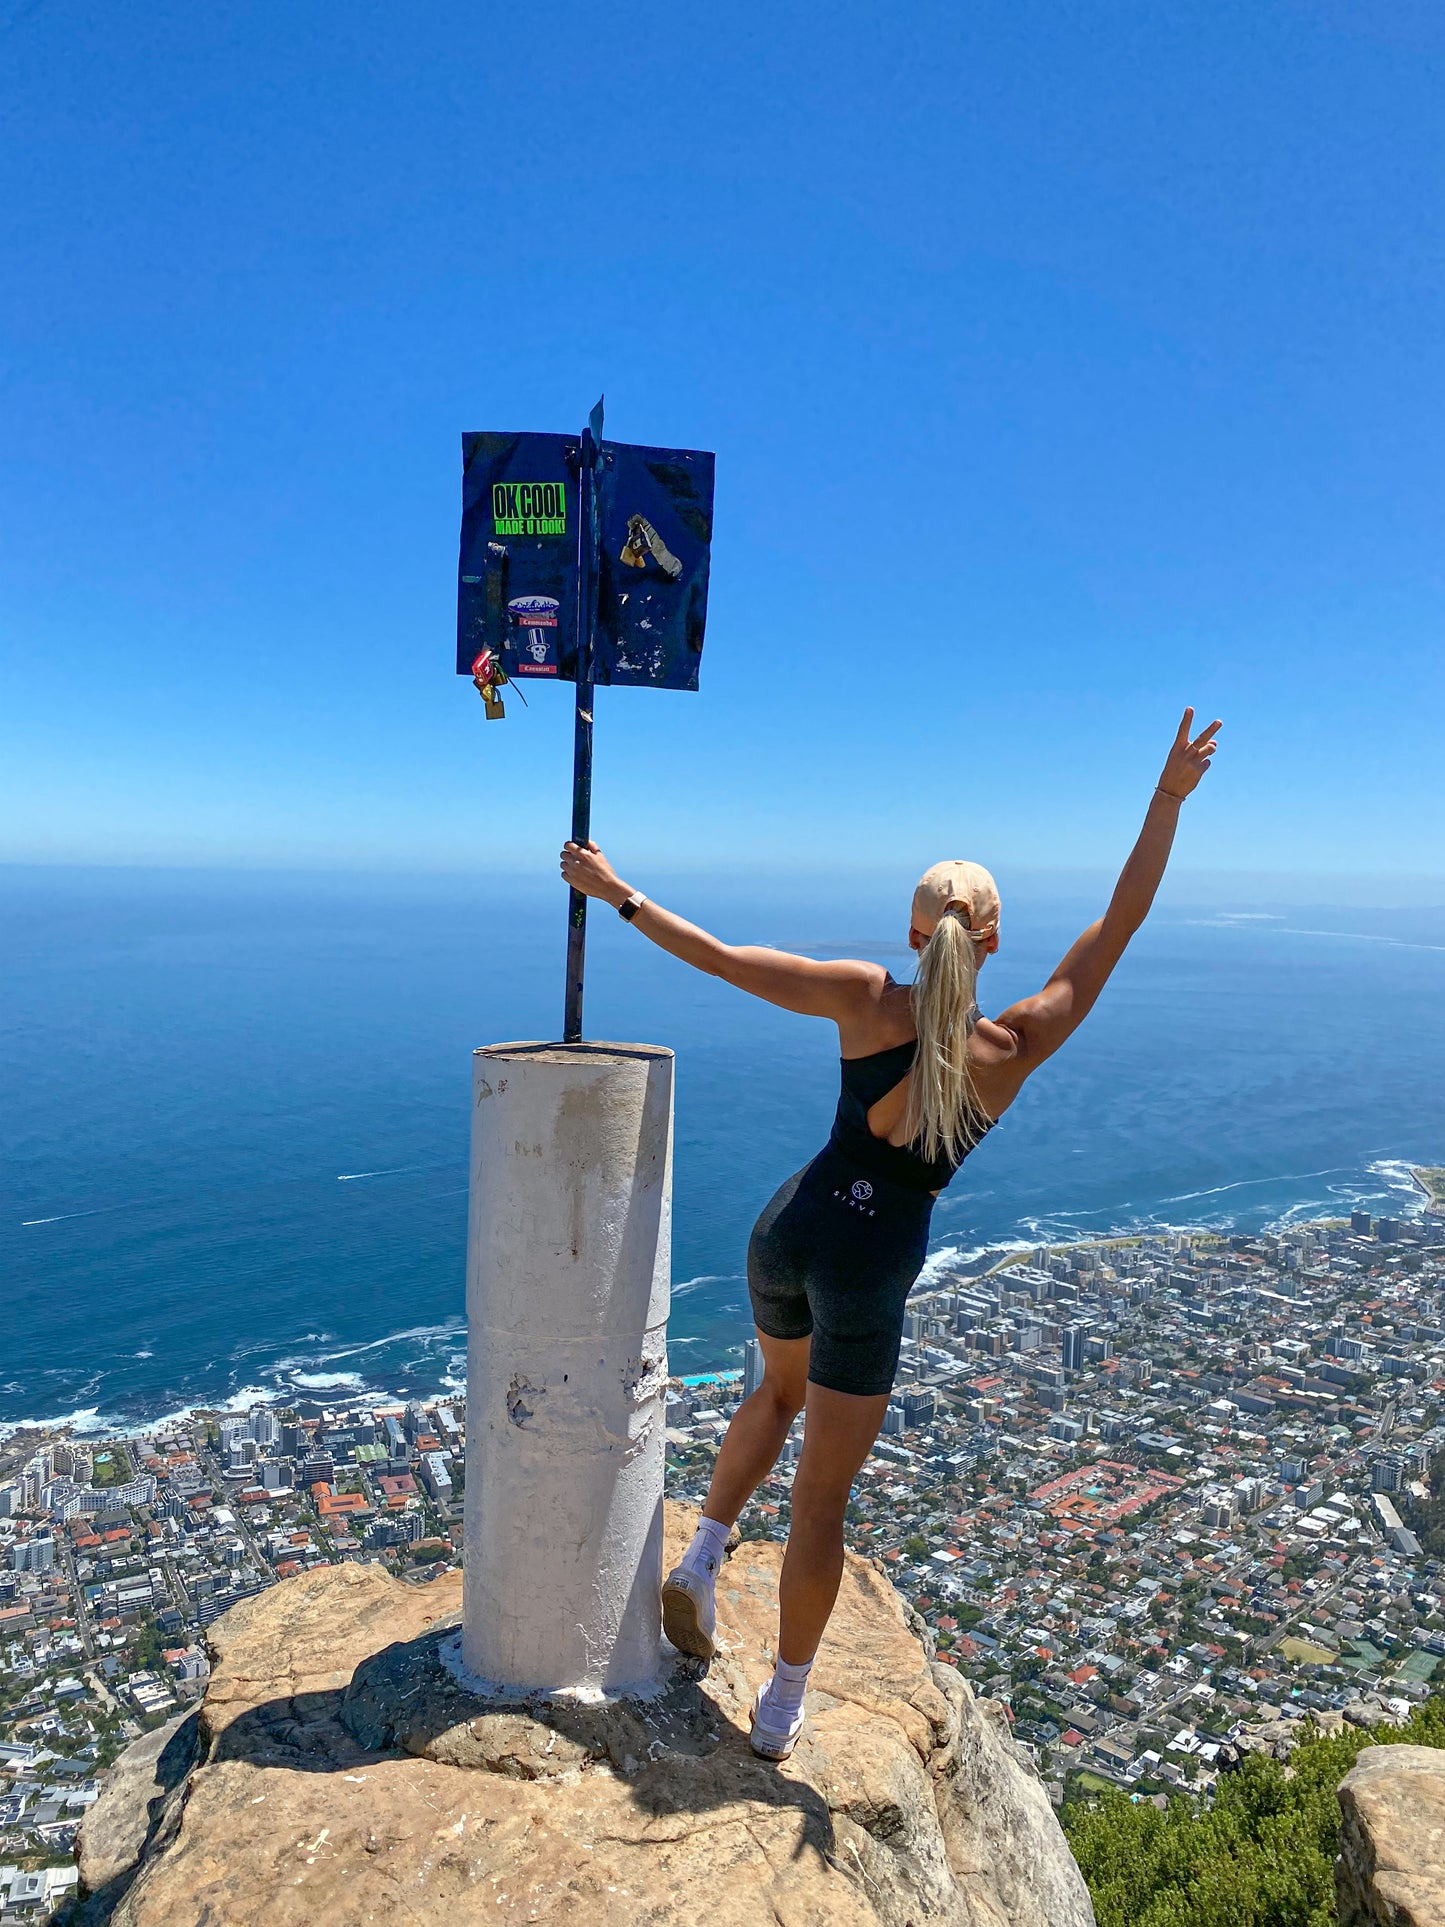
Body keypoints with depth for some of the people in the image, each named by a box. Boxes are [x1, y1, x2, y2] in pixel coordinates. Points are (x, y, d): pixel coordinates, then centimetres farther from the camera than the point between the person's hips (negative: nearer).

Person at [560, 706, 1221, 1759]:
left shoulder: (866, 998, -10)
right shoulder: (1013, 1046, -12)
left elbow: (718, 955, -9)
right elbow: (1120, 923, -8)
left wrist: (619, 894, 1)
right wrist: (1170, 796, -5)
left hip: (788, 1230, 3)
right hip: (869, 1273, -2)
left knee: (783, 1389, 35)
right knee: (824, 1494, 14)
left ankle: (704, 1551, 26)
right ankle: (784, 1706, 29)